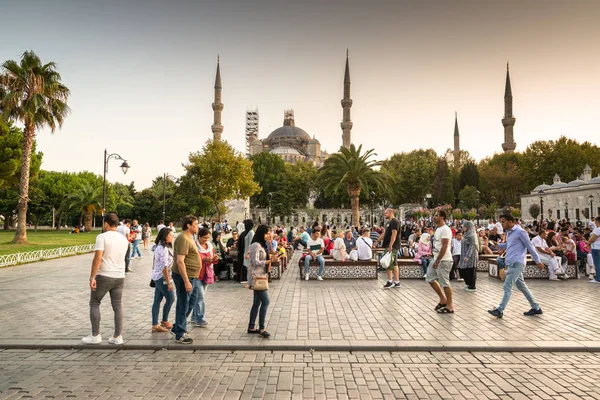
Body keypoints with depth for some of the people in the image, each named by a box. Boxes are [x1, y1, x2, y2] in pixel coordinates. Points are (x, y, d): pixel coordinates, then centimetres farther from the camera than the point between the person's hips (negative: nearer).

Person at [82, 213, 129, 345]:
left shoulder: (102, 237, -11)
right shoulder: (124, 239, 9)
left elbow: (97, 258, -18)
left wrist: (92, 277, -16)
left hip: (104, 276, -5)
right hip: (120, 277, 5)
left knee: (94, 304, 11)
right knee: (117, 306, 9)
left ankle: (95, 335, 13)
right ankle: (117, 336, 11)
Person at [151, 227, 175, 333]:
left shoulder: (159, 247, 13)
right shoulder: (164, 249, -19)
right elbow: (164, 267, -22)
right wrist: (168, 282, -20)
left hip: (157, 277, 10)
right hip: (162, 277, -10)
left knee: (157, 300, 10)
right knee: (170, 298, 4)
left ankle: (155, 325, 14)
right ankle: (164, 321, 19)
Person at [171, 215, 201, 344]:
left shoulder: (189, 238, 14)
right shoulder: (183, 239, -19)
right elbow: (180, 261, -26)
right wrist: (186, 281, -27)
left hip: (190, 276, 10)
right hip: (184, 276, -10)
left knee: (191, 301, 20)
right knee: (183, 305, 1)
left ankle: (177, 328, 33)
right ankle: (180, 335, 13)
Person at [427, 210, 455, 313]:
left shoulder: (445, 229, -17)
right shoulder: (438, 229, 14)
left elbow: (444, 247, -23)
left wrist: (437, 261, -22)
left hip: (443, 260, -10)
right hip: (437, 259, 10)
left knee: (444, 283, -3)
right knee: (430, 278, 14)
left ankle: (450, 306, 8)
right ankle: (443, 299, 24)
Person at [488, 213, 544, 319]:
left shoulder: (520, 232, -10)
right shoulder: (508, 232, 17)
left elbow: (530, 246, -8)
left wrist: (538, 262, -6)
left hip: (516, 263, -10)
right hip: (511, 263, 10)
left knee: (507, 287, -12)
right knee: (522, 286, 15)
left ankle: (500, 310, -13)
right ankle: (536, 308, 24)